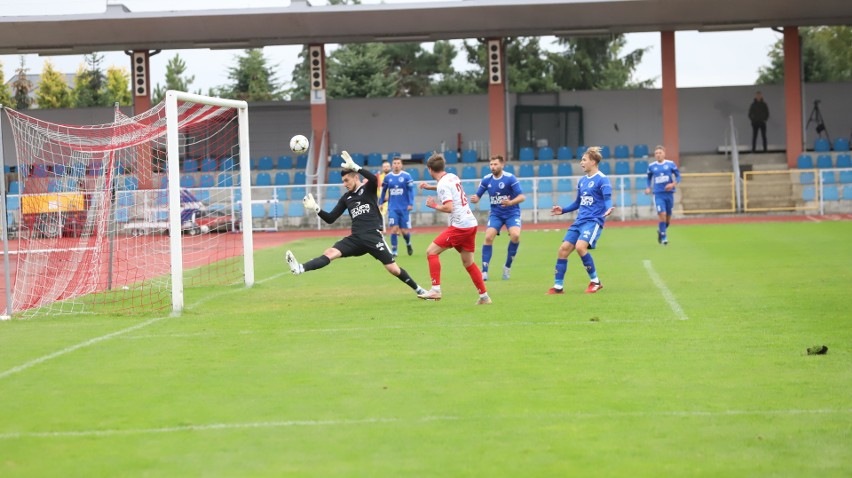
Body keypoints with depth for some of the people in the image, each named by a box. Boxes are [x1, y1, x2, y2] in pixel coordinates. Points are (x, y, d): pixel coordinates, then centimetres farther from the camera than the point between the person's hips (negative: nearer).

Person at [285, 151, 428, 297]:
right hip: (356, 238, 4)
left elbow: (374, 179, -24)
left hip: (373, 237, -4)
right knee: (330, 252, -17)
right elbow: (330, 219, 15)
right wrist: (316, 209, -1)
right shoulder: (346, 198, 16)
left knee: (393, 269, -8)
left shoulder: (368, 189, 2)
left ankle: (418, 289, 11)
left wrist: (354, 167, -29)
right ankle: (300, 269, -34)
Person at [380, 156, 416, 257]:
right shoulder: (388, 177, 4)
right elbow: (383, 191, 14)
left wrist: (411, 203, -12)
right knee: (394, 229, -10)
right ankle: (393, 251, -2)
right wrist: (381, 203, 15)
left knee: (405, 230, 2)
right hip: (392, 208, 1)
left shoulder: (407, 176, -4)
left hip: (404, 208, -1)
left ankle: (408, 244, 34)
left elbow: (411, 190, -5)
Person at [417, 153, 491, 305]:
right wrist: (430, 187, 38)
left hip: (459, 226, -9)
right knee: (468, 262, 15)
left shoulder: (443, 184, -13)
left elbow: (448, 207, -22)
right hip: (471, 223, 9)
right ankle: (484, 297, 15)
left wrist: (434, 205, -5)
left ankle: (435, 290, -9)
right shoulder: (453, 177, 14)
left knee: (431, 251, -4)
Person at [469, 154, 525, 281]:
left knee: (515, 235, -26)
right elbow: (477, 196, 4)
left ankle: (507, 267, -6)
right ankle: (484, 271, -9)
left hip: (512, 213, -3)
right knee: (488, 237, -17)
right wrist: (474, 199, -21)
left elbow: (522, 197, -16)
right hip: (496, 213, 3)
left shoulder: (510, 178, -14)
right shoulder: (486, 179, -2)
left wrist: (510, 202, -36)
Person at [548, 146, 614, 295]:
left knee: (580, 246, -27)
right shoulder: (582, 181, 16)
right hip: (579, 221, 8)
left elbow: (607, 199, -19)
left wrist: (608, 209, -39)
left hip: (593, 221, -8)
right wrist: (563, 210, 20)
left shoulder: (602, 180, -8)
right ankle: (558, 286, 7)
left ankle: (595, 281, -10)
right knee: (563, 249, -1)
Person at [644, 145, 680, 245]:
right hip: (658, 194, -1)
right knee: (662, 215, -16)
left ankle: (661, 231, 37)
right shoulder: (651, 166, 3)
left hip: (669, 193, 1)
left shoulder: (671, 164, 0)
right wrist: (648, 188, 2)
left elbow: (678, 176, 4)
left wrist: (673, 184, -14)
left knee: (668, 217, 9)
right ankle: (663, 237, -6)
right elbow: (649, 178, 18)